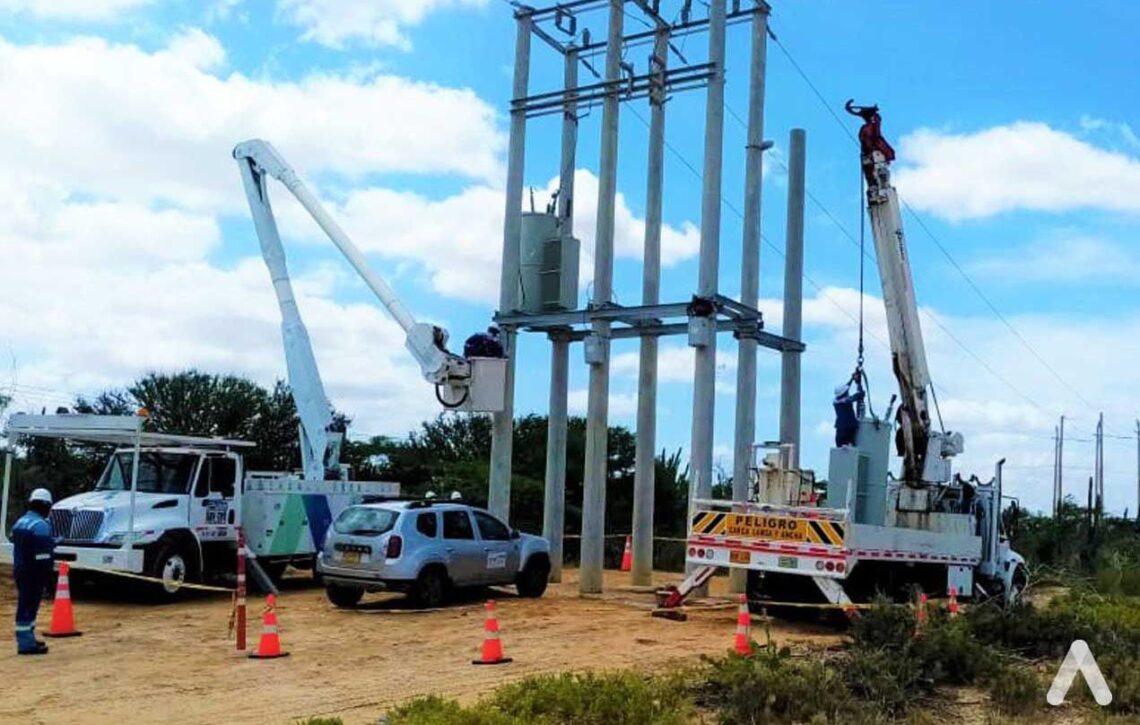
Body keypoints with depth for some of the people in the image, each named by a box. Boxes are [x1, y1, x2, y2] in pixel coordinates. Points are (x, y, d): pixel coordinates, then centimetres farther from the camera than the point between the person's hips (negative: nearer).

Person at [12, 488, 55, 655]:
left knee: (25, 605, 17)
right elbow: (42, 555, -20)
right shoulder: (41, 525, -17)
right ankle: (26, 644, -4)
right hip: (34, 573, -9)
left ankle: (27, 640, 28)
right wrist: (47, 577, -16)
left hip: (20, 571, 9)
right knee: (29, 606, -6)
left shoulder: (20, 523, 12)